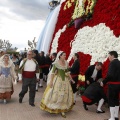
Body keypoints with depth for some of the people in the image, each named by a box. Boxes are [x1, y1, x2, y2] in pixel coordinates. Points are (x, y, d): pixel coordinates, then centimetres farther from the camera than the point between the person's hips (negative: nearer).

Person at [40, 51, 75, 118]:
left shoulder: (66, 63, 4)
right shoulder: (56, 63, -11)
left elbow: (67, 72, 12)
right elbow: (53, 73, -12)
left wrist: (71, 79, 11)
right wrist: (51, 81, -17)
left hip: (65, 80, 5)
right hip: (57, 80, -5)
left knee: (64, 95, 7)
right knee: (55, 94, 2)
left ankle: (62, 110, 16)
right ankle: (52, 109, 19)